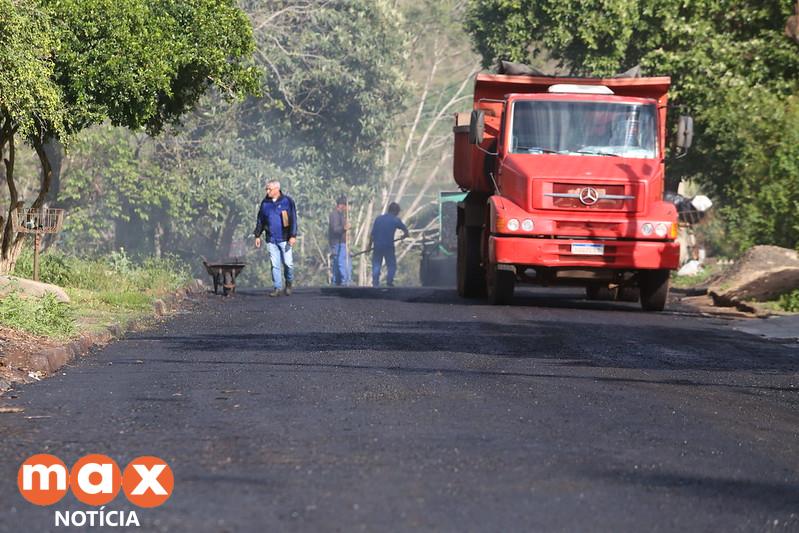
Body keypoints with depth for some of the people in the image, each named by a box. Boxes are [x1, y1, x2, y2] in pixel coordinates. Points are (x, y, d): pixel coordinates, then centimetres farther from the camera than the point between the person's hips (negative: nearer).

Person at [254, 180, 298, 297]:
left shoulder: (287, 201, -2)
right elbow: (260, 220, 17)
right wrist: (257, 235, 13)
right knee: (275, 265, 1)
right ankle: (277, 288, 4)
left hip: (284, 239, -3)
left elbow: (293, 219, -4)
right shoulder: (265, 203, 9)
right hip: (271, 239, 3)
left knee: (288, 263, -3)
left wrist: (293, 235, -10)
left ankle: (289, 284, 20)